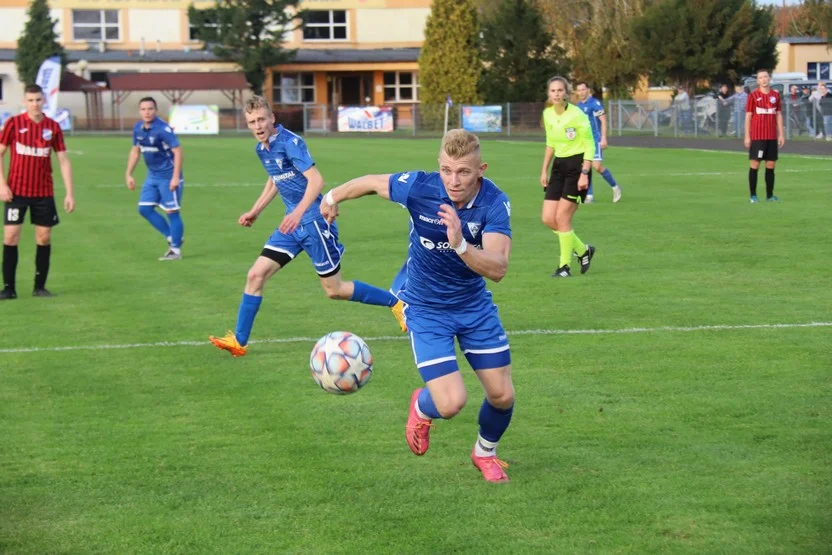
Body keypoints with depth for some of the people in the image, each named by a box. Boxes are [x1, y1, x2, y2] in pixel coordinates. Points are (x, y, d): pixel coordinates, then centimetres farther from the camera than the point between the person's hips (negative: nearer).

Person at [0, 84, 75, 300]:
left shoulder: (53, 127, 1)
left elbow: (63, 160, 4)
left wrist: (70, 193, -1)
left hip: (44, 192, 2)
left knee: (44, 237, 2)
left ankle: (40, 286, 12)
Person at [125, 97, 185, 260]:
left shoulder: (163, 129, -19)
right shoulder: (138, 128, 4)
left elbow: (178, 151, -22)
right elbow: (135, 151, 17)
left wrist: (176, 177, -26)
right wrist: (129, 174, 14)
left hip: (168, 177, -8)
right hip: (152, 176, 8)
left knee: (172, 212, -3)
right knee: (144, 208, 6)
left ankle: (176, 250, 7)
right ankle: (171, 238, 18)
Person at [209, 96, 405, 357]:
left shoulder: (290, 142, -18)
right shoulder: (262, 149, 8)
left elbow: (316, 180, -26)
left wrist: (299, 212, -38)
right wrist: (255, 212, 23)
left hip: (313, 221, -8)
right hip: (293, 223, 8)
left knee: (335, 290, 2)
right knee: (255, 275, -3)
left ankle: (397, 303, 20)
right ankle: (239, 341, 2)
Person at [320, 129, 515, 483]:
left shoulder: (495, 203, -22)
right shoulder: (418, 187, -24)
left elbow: (497, 269, -32)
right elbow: (372, 183, -3)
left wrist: (460, 244, -50)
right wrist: (333, 197, 15)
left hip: (475, 305, 2)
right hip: (426, 309, -2)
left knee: (502, 395, 3)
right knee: (450, 404, -16)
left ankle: (485, 452, 37)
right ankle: (422, 408, 24)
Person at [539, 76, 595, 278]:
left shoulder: (577, 115, -15)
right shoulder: (547, 114, 6)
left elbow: (590, 145, -12)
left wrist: (584, 174, -18)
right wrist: (544, 170, 16)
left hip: (577, 165, -7)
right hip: (559, 166, 7)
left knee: (562, 217, -9)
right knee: (548, 218, 1)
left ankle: (565, 266, 5)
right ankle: (583, 250, 21)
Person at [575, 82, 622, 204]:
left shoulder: (595, 103, -9)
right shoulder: (578, 106, 13)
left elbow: (603, 121, -11)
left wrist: (603, 138, -17)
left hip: (595, 139, -7)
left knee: (597, 166, -14)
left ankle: (615, 187, 6)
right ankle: (589, 196, 6)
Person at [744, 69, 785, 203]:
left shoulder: (775, 95, 9)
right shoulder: (753, 96, -1)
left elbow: (779, 115, 12)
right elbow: (748, 116, -1)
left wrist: (781, 134, 6)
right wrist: (747, 136, -5)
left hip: (772, 136, 4)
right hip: (757, 136, -4)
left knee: (771, 165, 5)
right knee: (754, 165, -3)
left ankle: (769, 195, 11)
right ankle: (753, 195, 3)